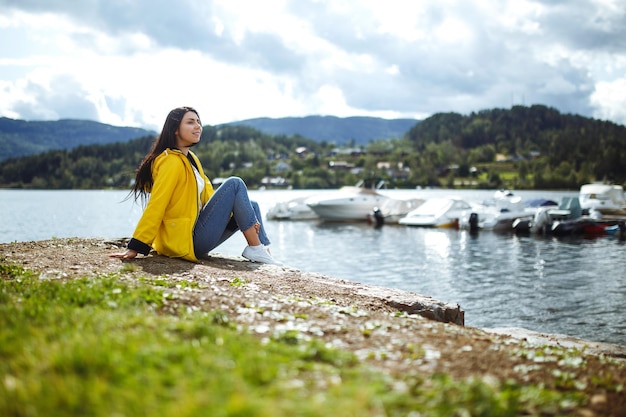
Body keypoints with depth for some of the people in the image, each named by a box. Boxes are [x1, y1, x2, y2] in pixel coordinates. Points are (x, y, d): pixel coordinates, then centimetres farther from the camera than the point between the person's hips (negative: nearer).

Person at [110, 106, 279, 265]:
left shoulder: (191, 159, 15)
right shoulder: (172, 161, -13)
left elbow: (208, 195, 13)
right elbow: (155, 206, -20)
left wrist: (245, 219, 3)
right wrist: (134, 248, -23)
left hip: (197, 236, 9)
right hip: (188, 241, -9)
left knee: (251, 206, 12)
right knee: (234, 184, -12)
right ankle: (256, 249, -10)